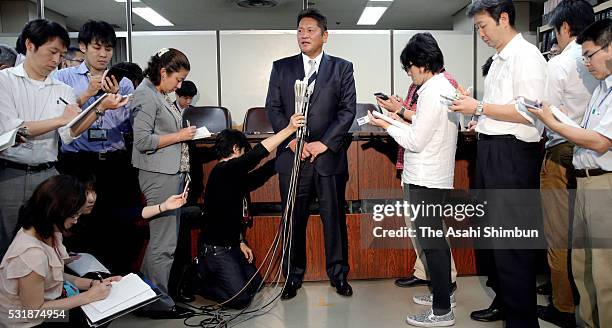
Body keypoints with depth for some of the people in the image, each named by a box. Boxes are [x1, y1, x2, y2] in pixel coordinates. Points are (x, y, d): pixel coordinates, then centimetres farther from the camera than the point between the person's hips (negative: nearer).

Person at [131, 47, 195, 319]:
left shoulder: (161, 95, 15)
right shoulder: (145, 95, -12)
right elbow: (143, 141, -18)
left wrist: (185, 133, 10)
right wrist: (179, 136, -12)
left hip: (172, 172, 10)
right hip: (158, 175, -10)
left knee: (165, 238, 15)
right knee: (163, 243, -4)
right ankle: (159, 305, 8)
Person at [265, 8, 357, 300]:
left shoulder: (342, 68, 7)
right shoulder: (281, 68, 10)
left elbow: (348, 110, 1)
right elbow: (273, 109, 5)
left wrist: (324, 143, -9)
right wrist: (292, 140, -8)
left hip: (329, 155, -1)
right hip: (292, 155, 1)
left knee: (334, 217, 5)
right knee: (293, 218, 5)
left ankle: (338, 274, 20)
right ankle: (293, 275, 18)